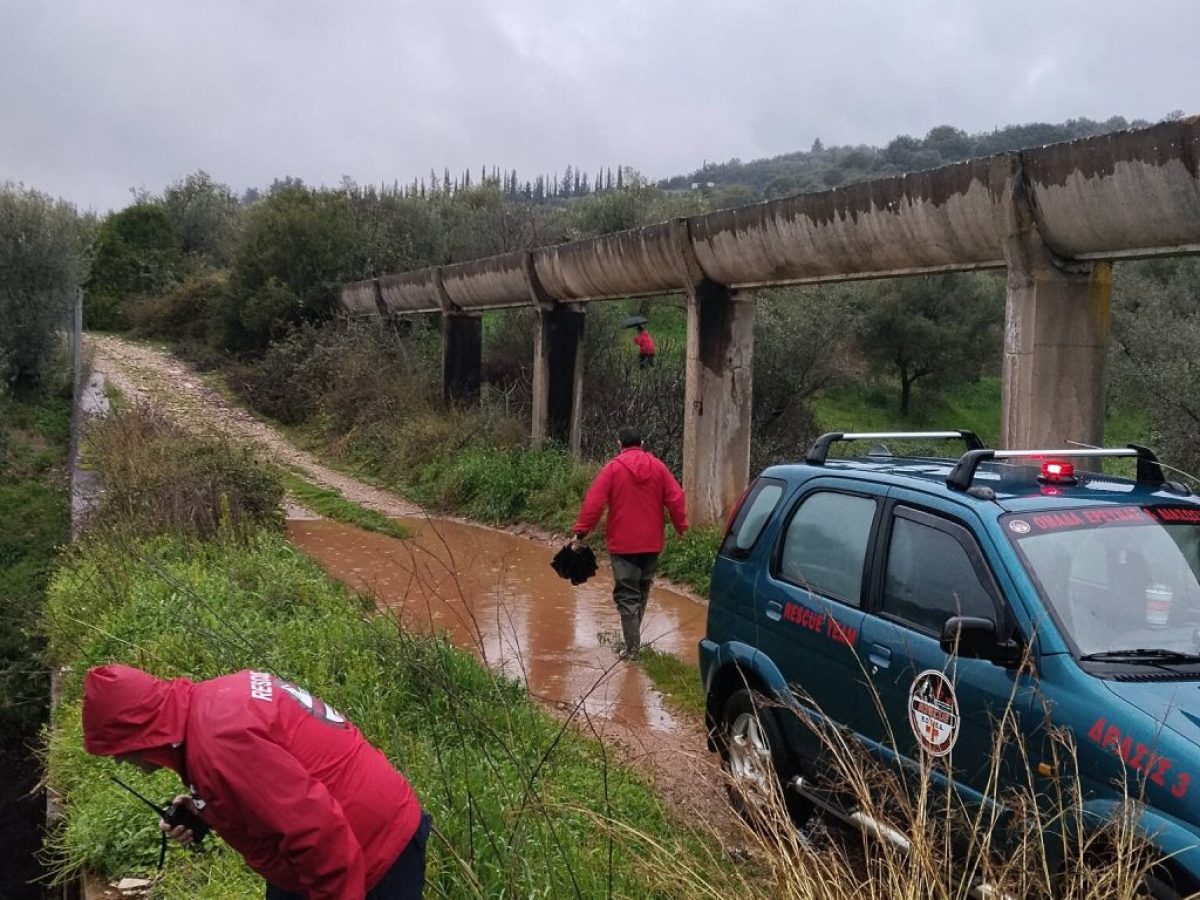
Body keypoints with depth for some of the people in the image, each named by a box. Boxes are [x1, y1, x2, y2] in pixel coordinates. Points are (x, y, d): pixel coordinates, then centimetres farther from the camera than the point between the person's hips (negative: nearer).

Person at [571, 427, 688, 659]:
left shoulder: (613, 468, -6)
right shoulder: (657, 466, 4)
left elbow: (594, 502, -12)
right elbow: (676, 498, 1)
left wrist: (580, 531, -8)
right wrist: (681, 527, 11)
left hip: (623, 544, -4)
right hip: (652, 543, 4)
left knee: (626, 595, -1)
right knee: (642, 590, 19)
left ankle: (633, 647, -4)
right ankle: (633, 637, 26)